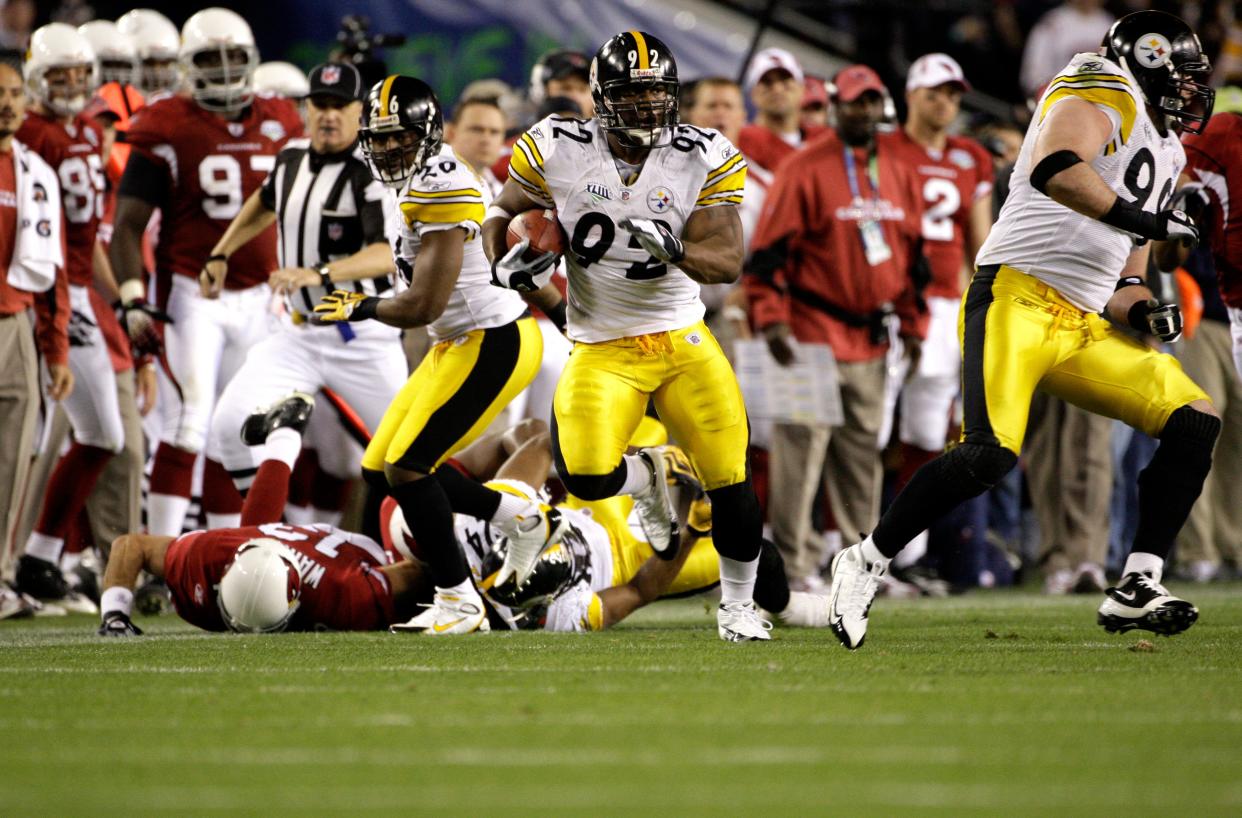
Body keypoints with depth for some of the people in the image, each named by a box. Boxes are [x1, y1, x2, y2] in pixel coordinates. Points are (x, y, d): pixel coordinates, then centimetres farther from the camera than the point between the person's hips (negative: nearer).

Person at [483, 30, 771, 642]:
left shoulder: (704, 160, -7)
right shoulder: (558, 150, -8)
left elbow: (728, 263, -12)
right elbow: (502, 214, 9)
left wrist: (674, 250, -32)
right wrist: (505, 265, -12)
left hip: (682, 340, 1)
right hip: (603, 350, -1)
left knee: (730, 478, -5)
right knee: (586, 477, -22)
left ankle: (737, 606, 21)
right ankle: (644, 476, 17)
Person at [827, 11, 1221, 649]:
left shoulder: (1162, 157, 25)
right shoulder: (1102, 95, -2)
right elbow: (1054, 170, -24)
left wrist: (1142, 310, 6)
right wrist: (1141, 219, -20)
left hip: (1083, 330, 9)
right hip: (1019, 299, -9)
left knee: (1195, 423, -1)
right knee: (990, 454, -25)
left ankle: (1136, 590, -2)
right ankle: (865, 562, -8)